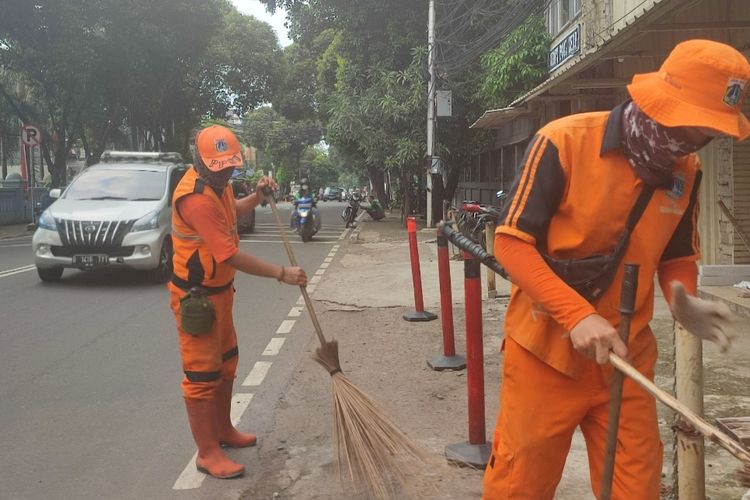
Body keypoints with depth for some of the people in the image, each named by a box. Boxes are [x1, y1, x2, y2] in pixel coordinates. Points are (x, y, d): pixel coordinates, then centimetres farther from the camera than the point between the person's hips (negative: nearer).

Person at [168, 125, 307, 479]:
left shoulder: (217, 183, 3)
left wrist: (257, 195, 6)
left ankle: (223, 431, 36)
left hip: (219, 290, 10)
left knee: (226, 362, 20)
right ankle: (208, 453, 8)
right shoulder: (196, 197, -28)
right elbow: (231, 255, -31)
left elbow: (232, 210, 26)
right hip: (196, 296, -10)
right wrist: (281, 273, -26)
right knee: (202, 373, -2)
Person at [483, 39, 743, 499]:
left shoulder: (687, 171, 3)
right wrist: (578, 314, -25)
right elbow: (511, 242, -16)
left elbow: (677, 257, 14)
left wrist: (685, 303, -9)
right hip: (546, 352, -4)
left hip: (627, 360, 5)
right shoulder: (564, 141, -15)